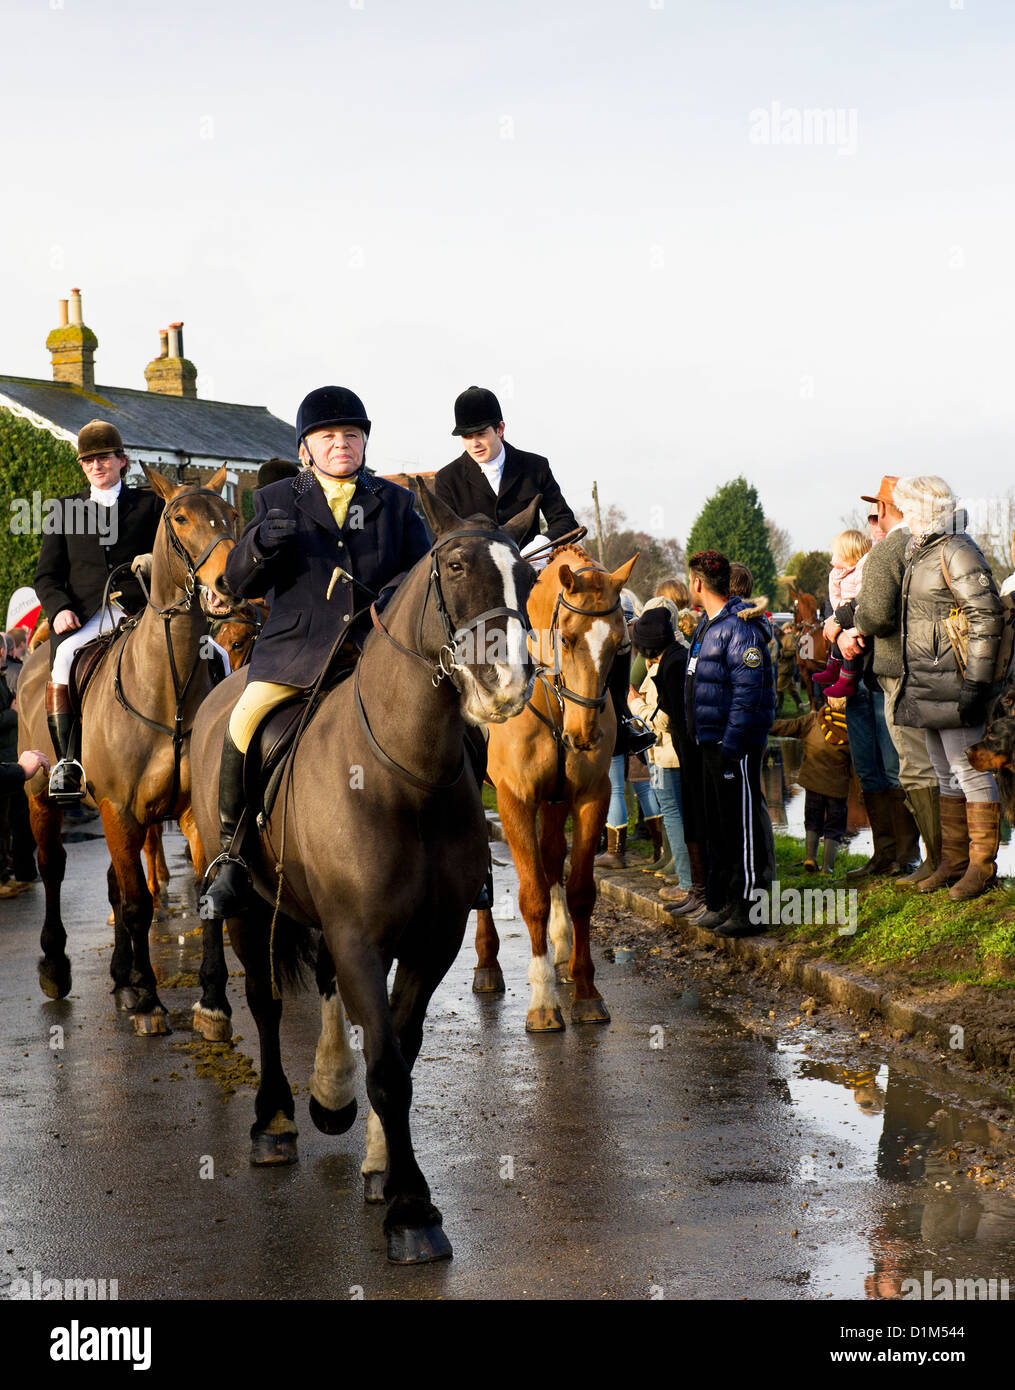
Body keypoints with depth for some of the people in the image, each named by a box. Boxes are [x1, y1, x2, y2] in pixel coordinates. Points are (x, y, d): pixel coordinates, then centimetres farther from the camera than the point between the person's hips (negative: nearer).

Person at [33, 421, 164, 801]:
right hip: (83, 613, 0)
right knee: (65, 656, -33)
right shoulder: (66, 509, 20)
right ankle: (65, 761, -29)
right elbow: (46, 576, 15)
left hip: (138, 609, 0)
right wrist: (59, 608, -5)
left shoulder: (149, 505, 17)